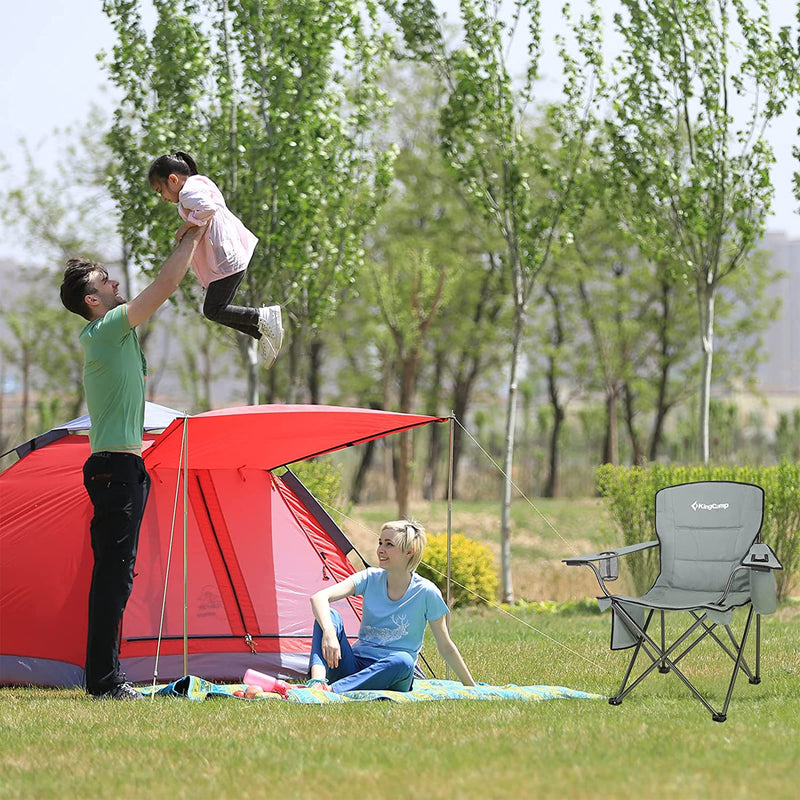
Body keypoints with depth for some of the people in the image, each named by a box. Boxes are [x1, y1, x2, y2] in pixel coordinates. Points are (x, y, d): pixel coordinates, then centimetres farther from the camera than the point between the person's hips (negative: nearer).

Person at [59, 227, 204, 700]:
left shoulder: (109, 333, 17)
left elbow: (163, 289, 29)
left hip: (118, 469, 10)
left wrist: (189, 241, 23)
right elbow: (167, 284, -14)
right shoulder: (109, 328, -11)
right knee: (115, 572, -11)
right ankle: (104, 680, -13)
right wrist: (194, 235, -3)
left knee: (115, 573, 11)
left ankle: (105, 677, 14)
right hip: (118, 466, -10)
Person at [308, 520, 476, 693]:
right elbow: (319, 597, -13)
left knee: (403, 661, -38)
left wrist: (470, 686, 6)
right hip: (355, 664, 3)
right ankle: (317, 681, -46)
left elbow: (445, 647, 2)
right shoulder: (370, 578, 1)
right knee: (330, 615, -21)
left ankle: (331, 690, -49)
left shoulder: (426, 593, -7)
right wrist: (329, 632, -33)